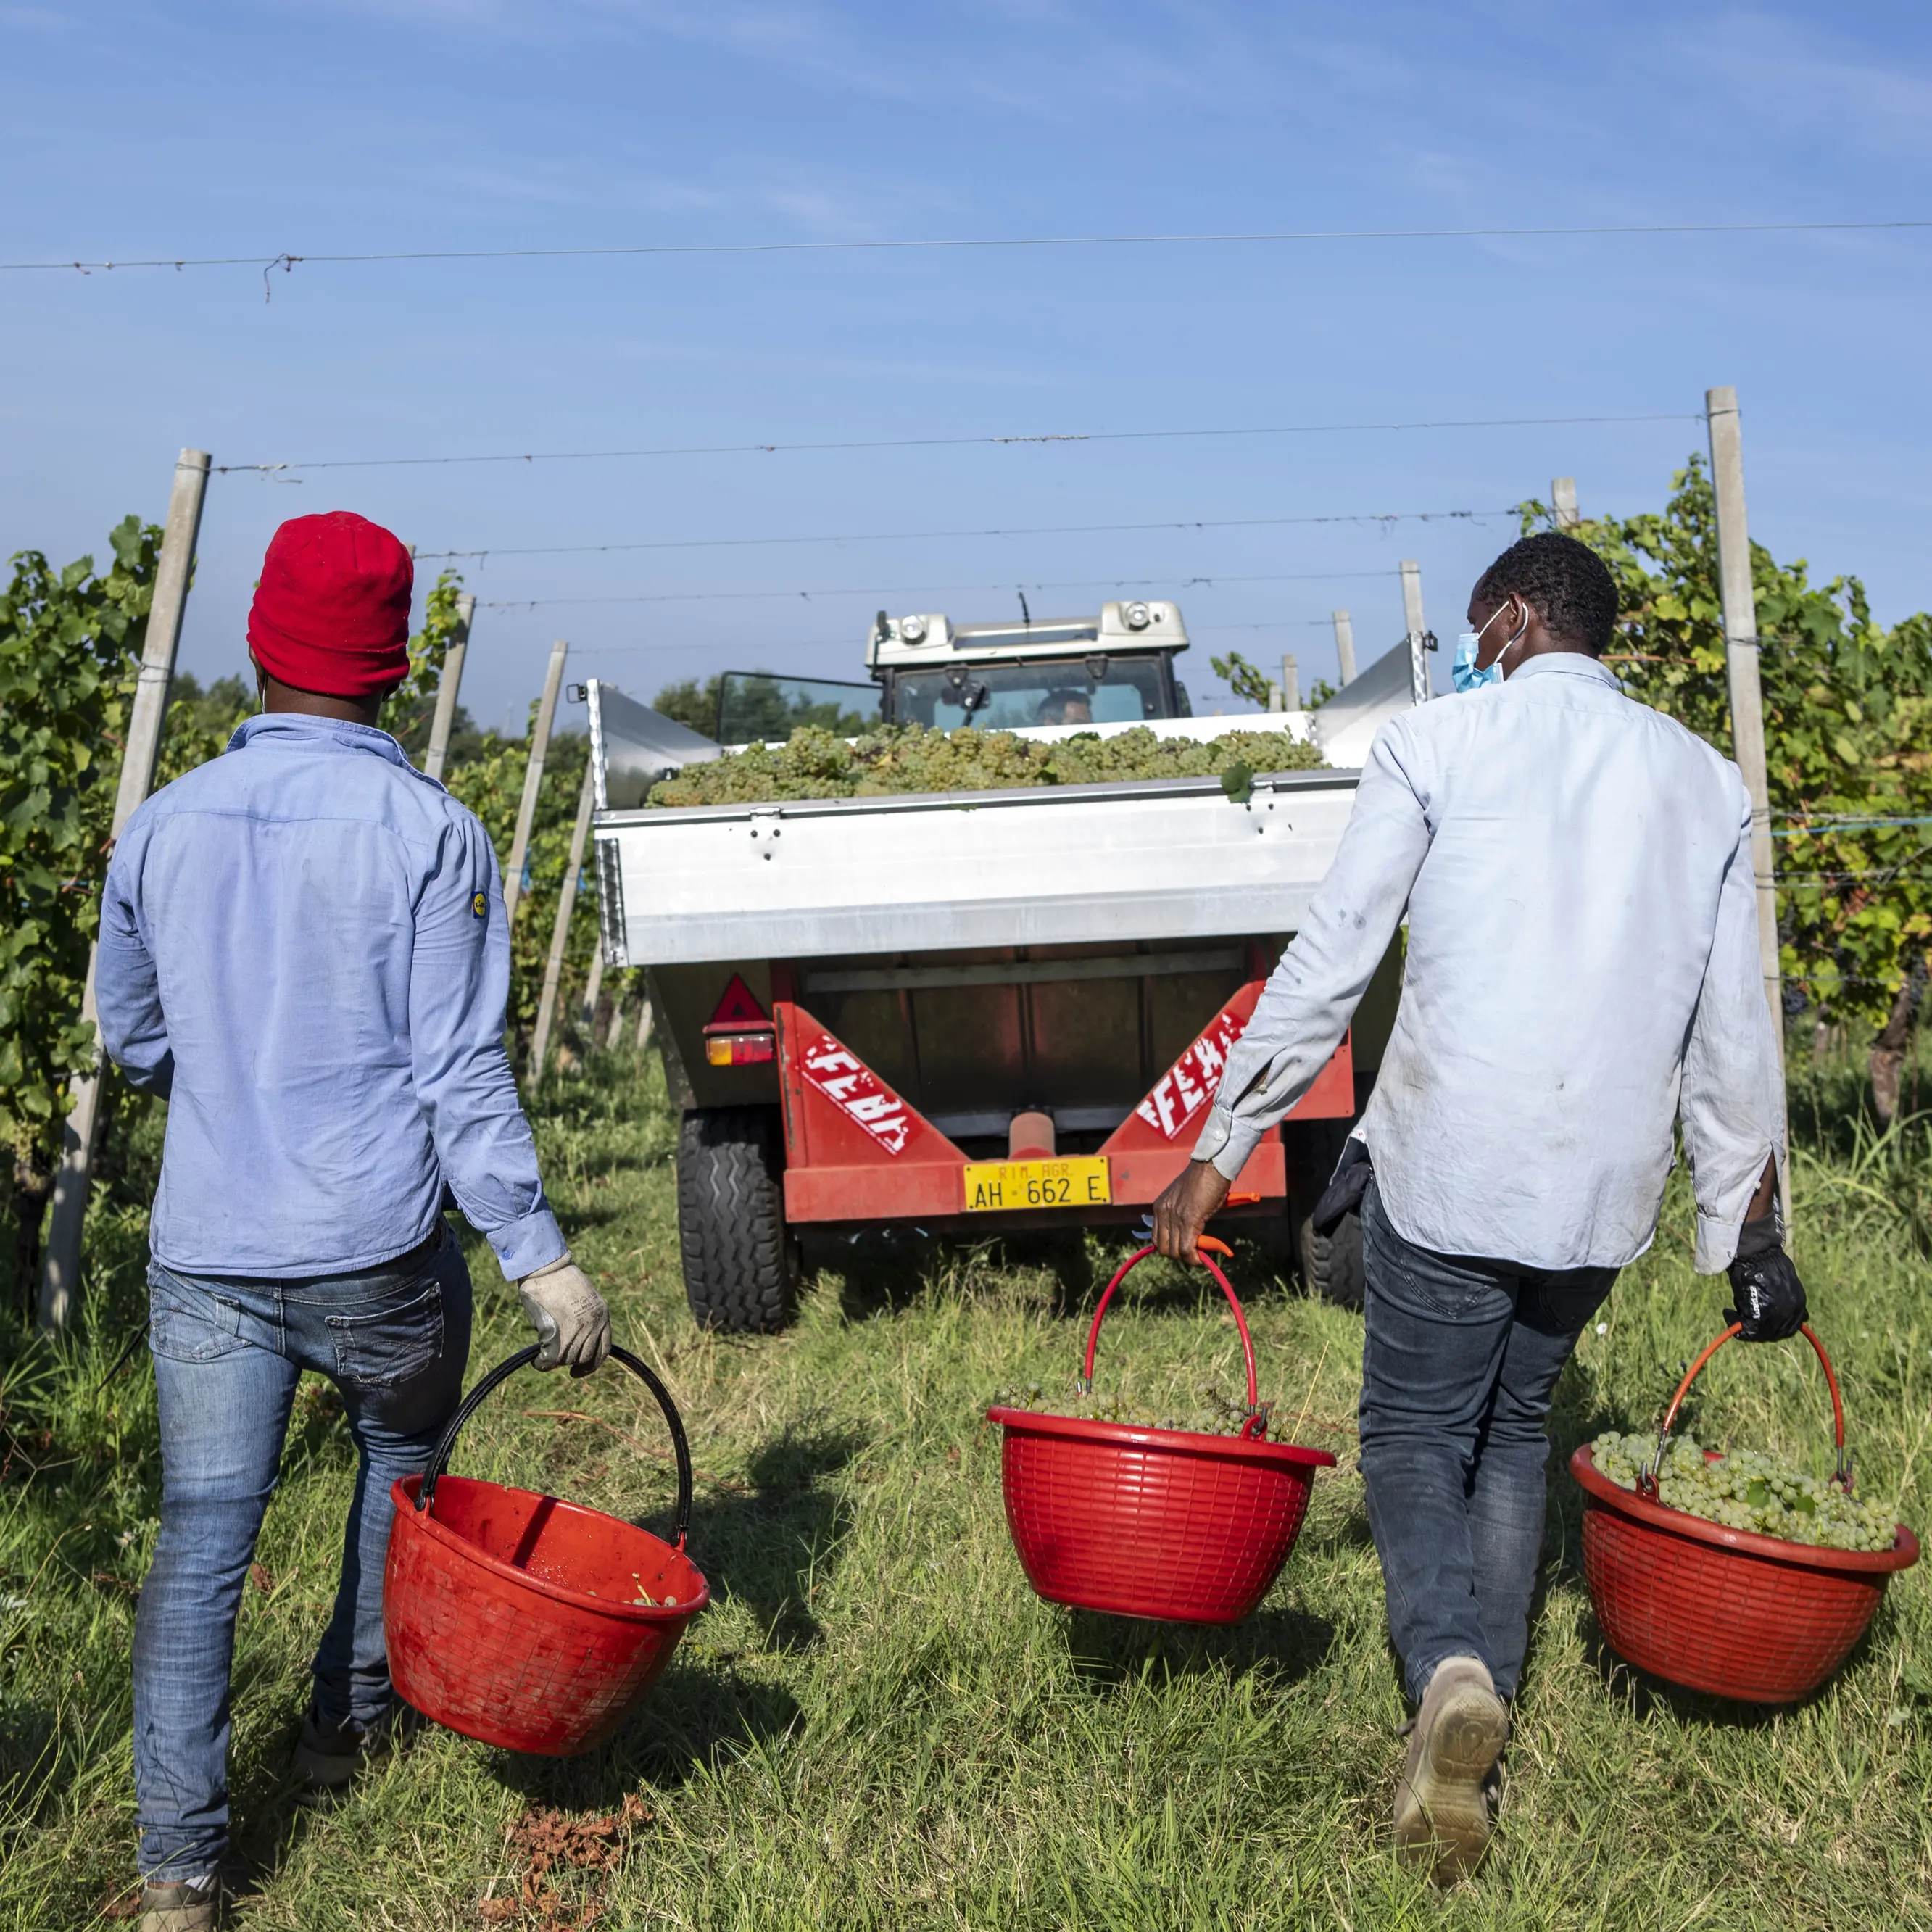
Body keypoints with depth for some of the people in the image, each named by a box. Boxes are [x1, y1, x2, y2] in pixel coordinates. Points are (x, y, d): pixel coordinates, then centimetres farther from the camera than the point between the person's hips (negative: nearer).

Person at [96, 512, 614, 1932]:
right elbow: (463, 1072, -14)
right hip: (377, 1249, -2)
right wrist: (540, 1256, -10)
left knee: (201, 1542, 4)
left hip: (205, 1248, 2)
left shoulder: (165, 826, 2)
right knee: (401, 1459, 25)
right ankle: (352, 1722, 36)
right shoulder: (431, 832, -10)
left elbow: (133, 1039, 14)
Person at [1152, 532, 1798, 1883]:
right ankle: (1486, 1715, 16)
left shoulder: (1436, 745, 0)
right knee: (1517, 1428, 21)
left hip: (1448, 1163, -4)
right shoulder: (1704, 782, 12)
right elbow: (1733, 1034, 12)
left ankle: (1451, 1668, -19)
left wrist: (1221, 1150, 0)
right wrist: (1751, 1229, 18)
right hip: (1608, 1182, 4)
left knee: (1415, 1433, 8)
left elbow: (1330, 964, -4)